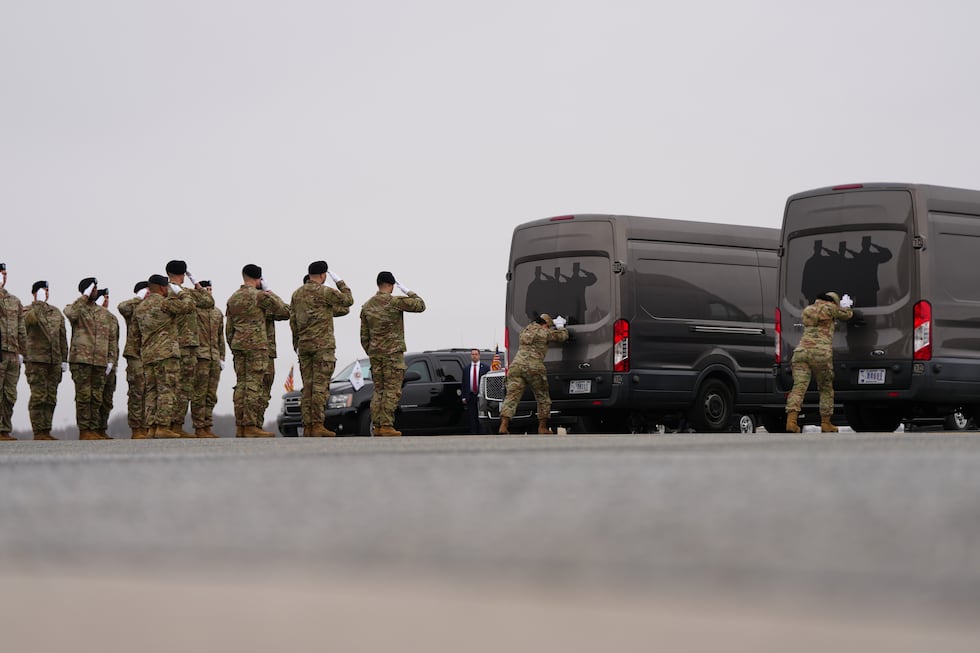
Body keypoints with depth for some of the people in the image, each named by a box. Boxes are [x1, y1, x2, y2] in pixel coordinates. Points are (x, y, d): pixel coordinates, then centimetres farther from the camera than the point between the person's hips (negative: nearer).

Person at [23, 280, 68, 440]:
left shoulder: (56, 313, 18)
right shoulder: (27, 311, 3)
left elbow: (63, 337, 17)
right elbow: (32, 319, -22)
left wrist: (64, 360, 12)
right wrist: (39, 303, -17)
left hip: (54, 361, 5)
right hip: (36, 361, -5)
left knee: (51, 398, 4)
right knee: (38, 397, -9)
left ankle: (46, 431, 7)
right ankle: (38, 432, -8)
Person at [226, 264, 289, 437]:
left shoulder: (232, 298, 14)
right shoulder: (260, 296, -7)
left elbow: (228, 328, 16)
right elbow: (285, 311, 0)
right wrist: (273, 296, 15)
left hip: (237, 344, 7)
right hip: (257, 345, -7)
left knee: (241, 384, 7)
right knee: (254, 384, -9)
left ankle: (240, 426, 5)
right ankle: (251, 426, -14)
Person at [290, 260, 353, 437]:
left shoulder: (297, 294, 12)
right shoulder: (324, 292, -8)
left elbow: (293, 320, 14)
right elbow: (348, 300, 1)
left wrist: (296, 343, 20)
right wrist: (340, 283, 14)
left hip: (304, 345, 6)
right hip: (323, 344, -6)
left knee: (307, 386, 7)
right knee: (320, 385, -8)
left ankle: (307, 426, 4)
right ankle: (317, 425, -13)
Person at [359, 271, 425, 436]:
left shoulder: (367, 306, 10)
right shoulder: (396, 302, -9)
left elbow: (364, 337, 13)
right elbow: (420, 305, -1)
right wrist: (408, 292, 13)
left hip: (375, 353, 6)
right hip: (393, 352, -6)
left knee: (378, 390, 10)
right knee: (392, 390, -6)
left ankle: (377, 426, 6)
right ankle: (386, 425, -12)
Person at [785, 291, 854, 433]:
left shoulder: (807, 310, 23)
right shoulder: (829, 308, 7)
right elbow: (848, 314, 21)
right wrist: (846, 306, 43)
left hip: (801, 351, 4)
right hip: (821, 352, -4)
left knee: (799, 386, -8)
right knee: (826, 388, 12)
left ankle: (791, 420, -26)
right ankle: (826, 423, 14)